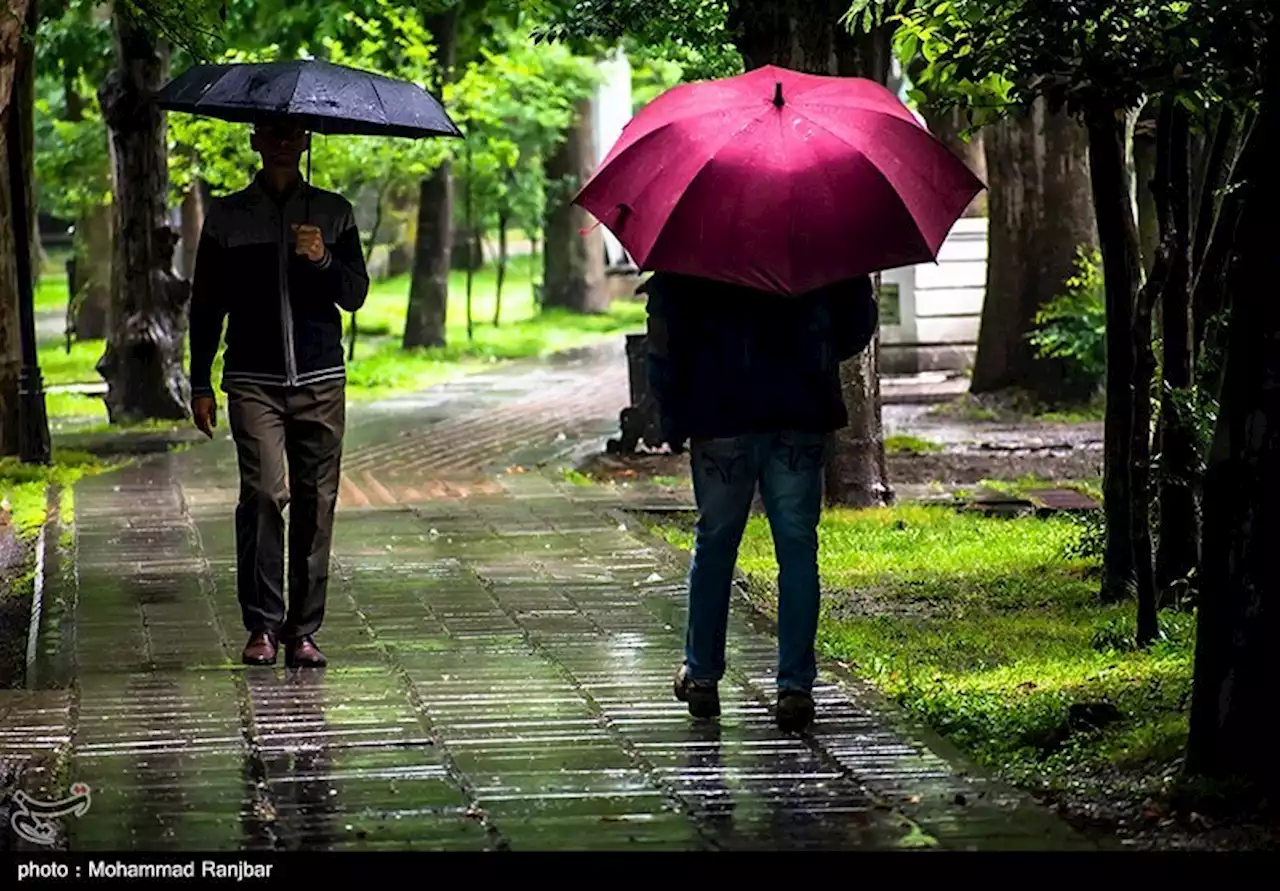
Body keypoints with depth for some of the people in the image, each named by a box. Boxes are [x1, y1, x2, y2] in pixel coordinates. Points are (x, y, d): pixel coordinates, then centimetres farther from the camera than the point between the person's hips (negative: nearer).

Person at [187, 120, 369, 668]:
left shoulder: (334, 213, 11)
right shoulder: (226, 216, 9)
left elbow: (355, 295, 6)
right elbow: (205, 304, 12)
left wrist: (323, 259, -14)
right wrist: (200, 384, 8)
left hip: (321, 380, 1)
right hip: (253, 381, -1)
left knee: (316, 501, -1)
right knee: (264, 492, -15)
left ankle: (303, 631, 5)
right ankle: (261, 626, -9)